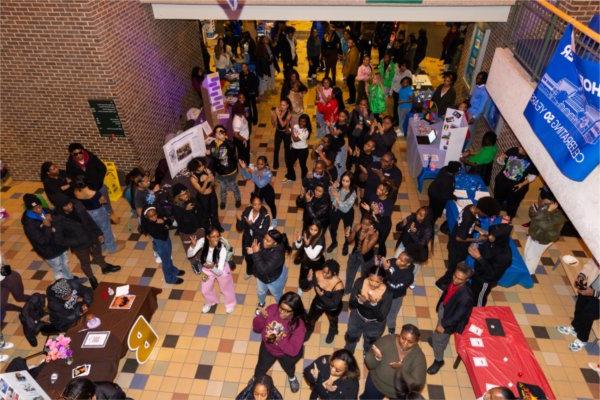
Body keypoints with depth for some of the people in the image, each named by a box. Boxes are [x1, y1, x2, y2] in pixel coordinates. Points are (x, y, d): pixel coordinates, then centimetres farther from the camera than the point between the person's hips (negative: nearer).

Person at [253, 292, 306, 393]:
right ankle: (255, 380, 45)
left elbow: (293, 350, -30)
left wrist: (278, 339, -44)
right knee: (261, 368, 8)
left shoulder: (299, 325, -32)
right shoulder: (272, 309, -26)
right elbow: (256, 328, -14)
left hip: (286, 353, -1)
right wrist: (261, 317, -35)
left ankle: (292, 377, 28)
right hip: (268, 347, 2)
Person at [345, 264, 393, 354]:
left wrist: (374, 303, -44)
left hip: (374, 324, -1)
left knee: (369, 348, 27)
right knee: (351, 338, 28)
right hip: (357, 317, 2)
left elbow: (381, 318, -27)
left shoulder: (387, 293, -31)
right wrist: (359, 301, -40)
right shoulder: (360, 282, -26)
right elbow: (351, 304, -17)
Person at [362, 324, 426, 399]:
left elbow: (417, 385, -21)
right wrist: (377, 357, -37)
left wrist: (401, 370, -33)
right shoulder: (386, 341, -21)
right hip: (376, 382, 0)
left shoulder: (419, 356, -20)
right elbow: (369, 365, -16)